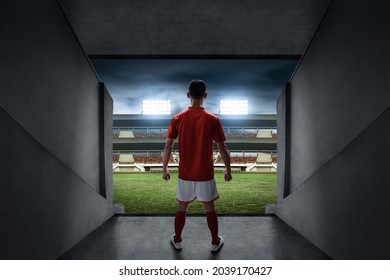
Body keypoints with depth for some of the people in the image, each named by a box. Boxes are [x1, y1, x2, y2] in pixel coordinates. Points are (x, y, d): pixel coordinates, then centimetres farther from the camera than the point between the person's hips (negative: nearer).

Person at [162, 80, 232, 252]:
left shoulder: (177, 118, -6)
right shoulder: (213, 120, -11)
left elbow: (168, 146, -4)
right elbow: (222, 149, -7)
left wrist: (164, 169, 8)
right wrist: (228, 170, 6)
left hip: (185, 174, 2)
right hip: (205, 174, -1)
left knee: (182, 207, 19)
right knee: (210, 208, 16)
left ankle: (177, 240, 33)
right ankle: (215, 242, 30)